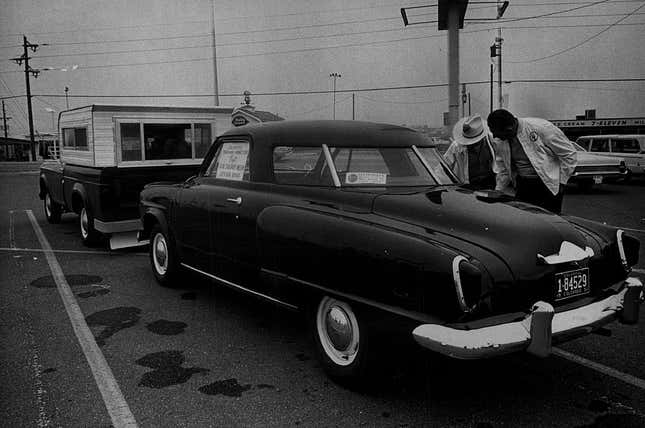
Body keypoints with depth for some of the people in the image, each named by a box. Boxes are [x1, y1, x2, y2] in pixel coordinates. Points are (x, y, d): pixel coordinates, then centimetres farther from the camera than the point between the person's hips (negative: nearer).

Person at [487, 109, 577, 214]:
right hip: (522, 185, 5)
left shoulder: (541, 127, -19)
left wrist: (561, 182, -8)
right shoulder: (498, 142, -3)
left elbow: (569, 154, -10)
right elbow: (503, 171, 11)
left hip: (549, 185, -4)